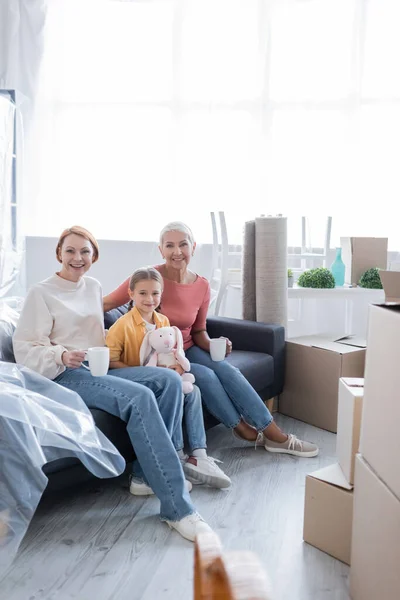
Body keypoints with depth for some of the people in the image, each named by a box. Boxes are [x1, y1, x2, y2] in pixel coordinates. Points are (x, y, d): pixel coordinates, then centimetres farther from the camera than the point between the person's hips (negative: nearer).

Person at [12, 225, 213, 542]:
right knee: (139, 397, -32)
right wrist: (62, 356, -24)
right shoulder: (41, 293, -2)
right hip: (66, 374, -7)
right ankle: (177, 508, -32)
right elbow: (25, 349, -7)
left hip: (100, 369, 7)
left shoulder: (94, 287, 17)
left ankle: (150, 473, -10)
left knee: (169, 379, -17)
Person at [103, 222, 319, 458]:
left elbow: (198, 331, 7)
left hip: (187, 349, 4)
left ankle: (276, 435, -11)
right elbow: (106, 303, -15)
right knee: (206, 376, -26)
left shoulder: (202, 286, -3)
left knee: (228, 371, -19)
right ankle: (243, 429, -3)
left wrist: (213, 345, -12)